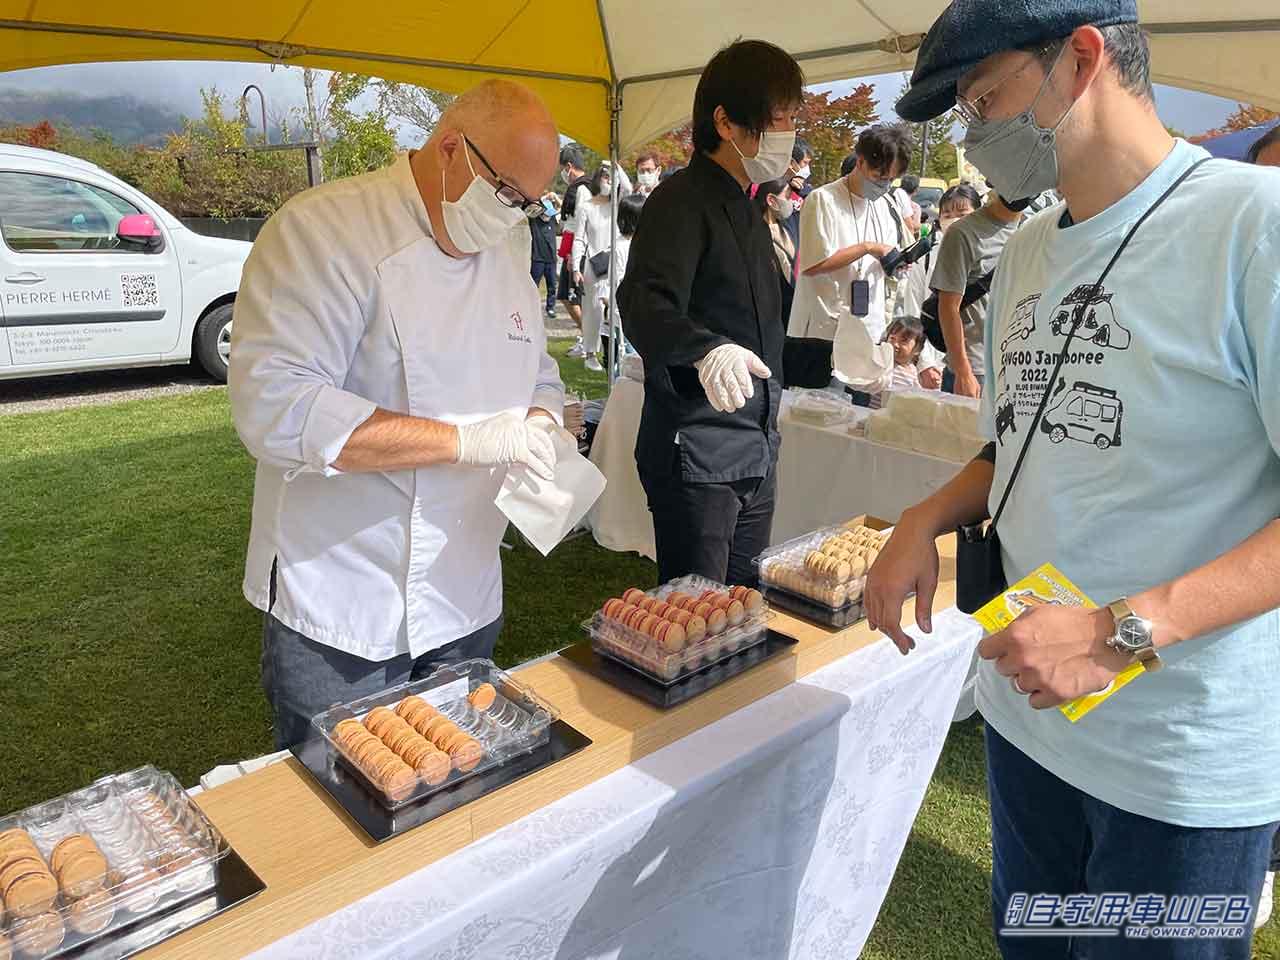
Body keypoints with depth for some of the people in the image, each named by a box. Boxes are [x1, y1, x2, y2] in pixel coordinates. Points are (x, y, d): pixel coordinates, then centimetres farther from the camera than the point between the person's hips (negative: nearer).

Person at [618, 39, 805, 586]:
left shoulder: (746, 208, 17)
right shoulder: (683, 201, -11)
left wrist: (832, 355, 30)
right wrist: (706, 349, -46)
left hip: (757, 453, 9)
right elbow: (644, 305, -28)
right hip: (697, 456, -9)